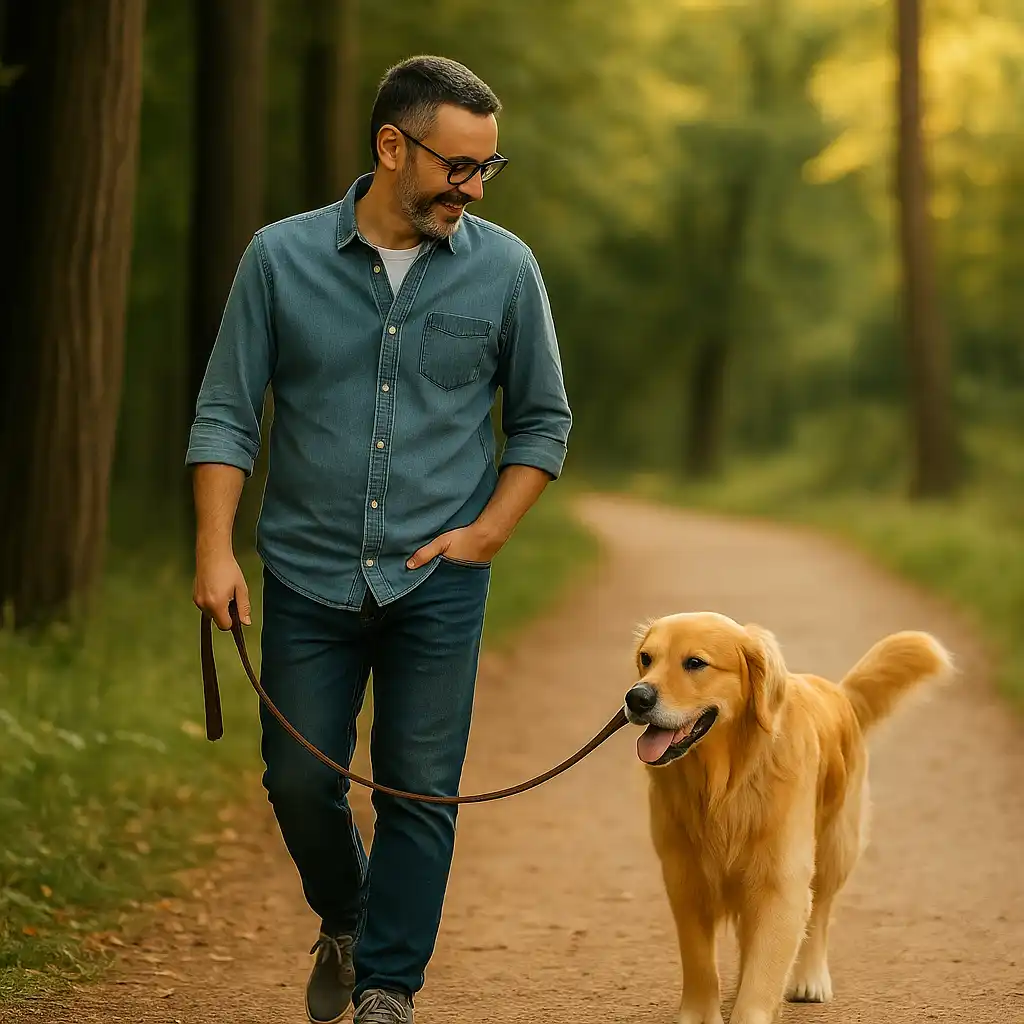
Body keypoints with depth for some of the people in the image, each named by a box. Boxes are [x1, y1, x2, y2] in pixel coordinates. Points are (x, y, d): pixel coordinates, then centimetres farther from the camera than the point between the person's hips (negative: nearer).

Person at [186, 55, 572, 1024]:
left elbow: (543, 420, 9)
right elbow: (225, 413, 0)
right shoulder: (281, 257, -2)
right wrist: (215, 551, -10)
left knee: (421, 792, -2)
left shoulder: (503, 270, 0)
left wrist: (488, 532, -4)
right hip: (309, 573, 1)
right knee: (300, 781, 8)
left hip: (438, 581, 0)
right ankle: (343, 925, 37)